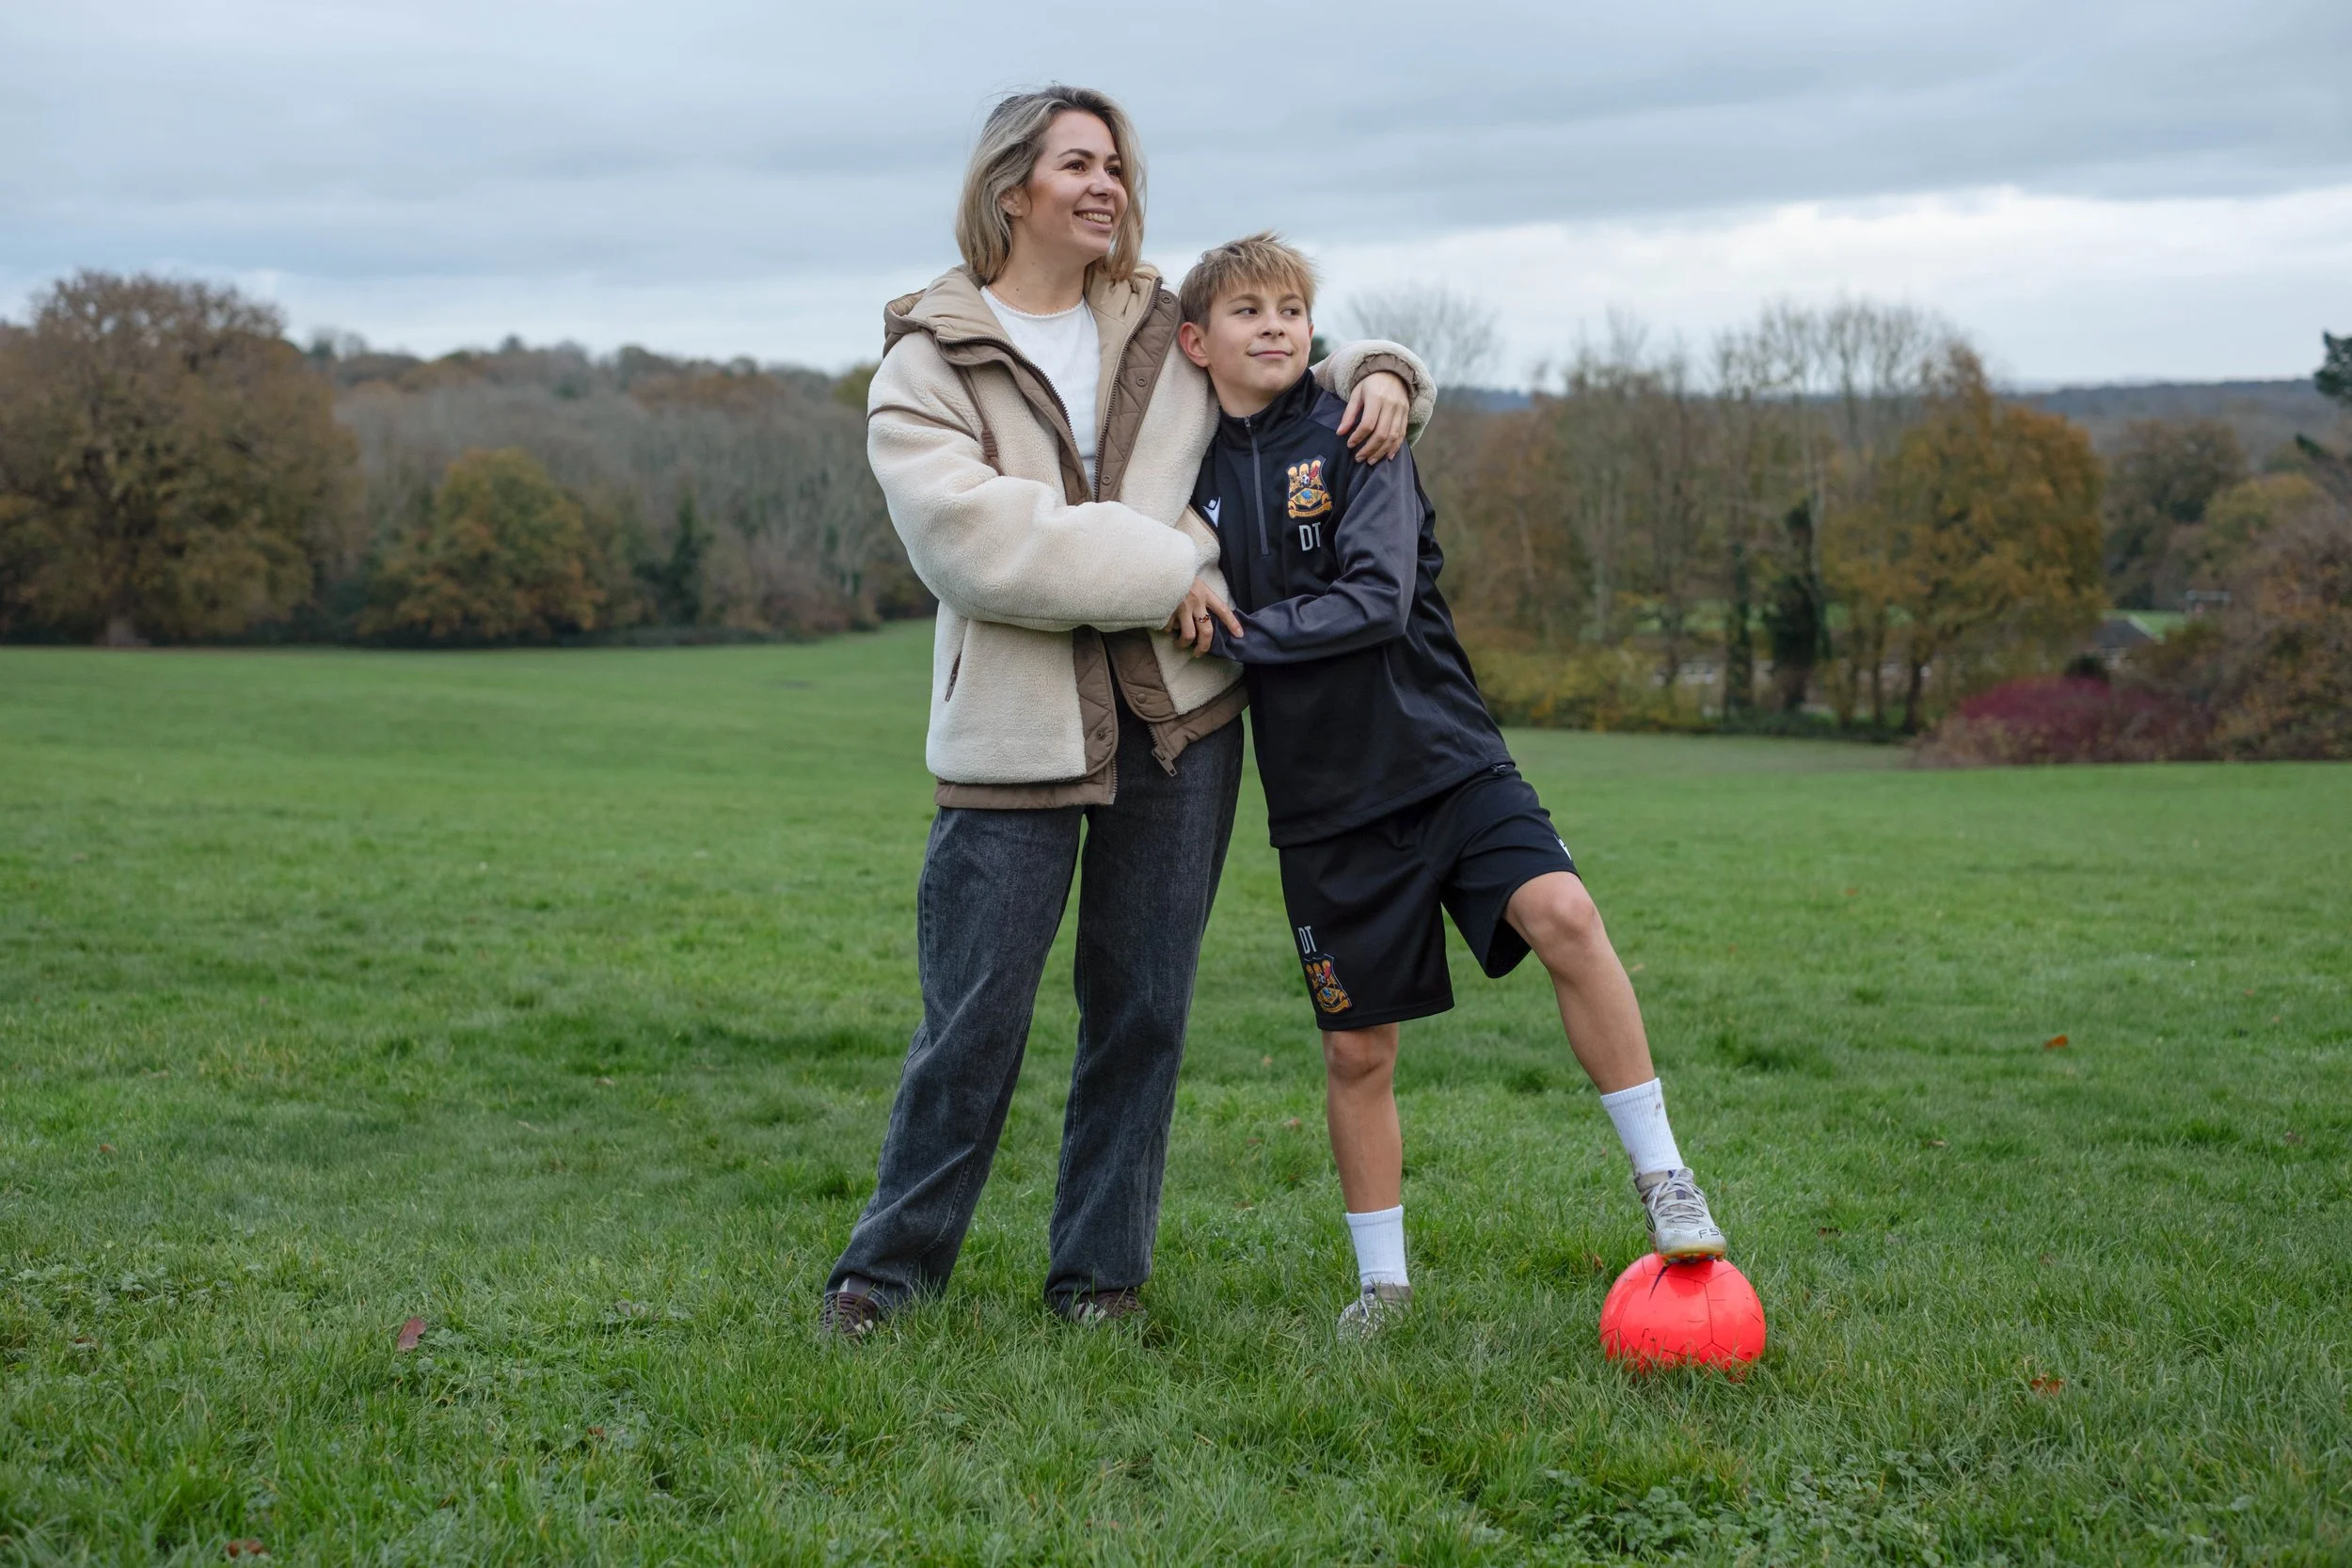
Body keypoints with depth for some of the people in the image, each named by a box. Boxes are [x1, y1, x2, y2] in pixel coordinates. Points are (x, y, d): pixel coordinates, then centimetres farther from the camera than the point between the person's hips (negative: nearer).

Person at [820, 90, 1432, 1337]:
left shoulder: (1170, 335, 13)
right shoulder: (928, 363, 1)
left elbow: (1295, 374, 30)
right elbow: (968, 534, -15)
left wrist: (1378, 375, 6)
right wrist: (1164, 570, -15)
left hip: (1179, 718, 4)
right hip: (1014, 730, -3)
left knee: (1143, 1010, 8)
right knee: (973, 1020, -2)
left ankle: (1099, 1272, 21)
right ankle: (890, 1267, 16)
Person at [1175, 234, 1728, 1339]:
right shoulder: (1192, 472, 5)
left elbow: (1376, 603, -17)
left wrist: (1236, 633, -16)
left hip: (1441, 754, -2)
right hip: (1323, 800, 3)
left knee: (1562, 914, -26)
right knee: (1357, 1050, 6)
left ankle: (1660, 1175, -12)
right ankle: (1381, 1281, 24)